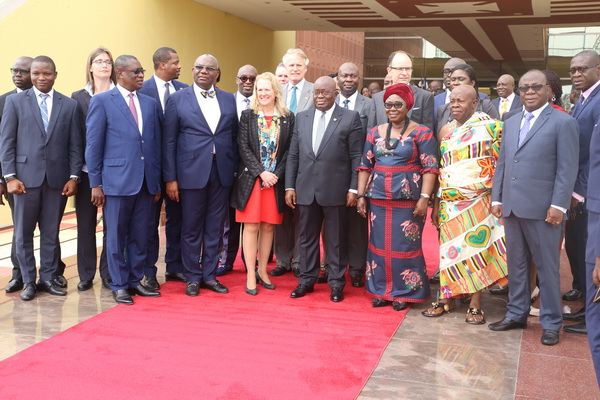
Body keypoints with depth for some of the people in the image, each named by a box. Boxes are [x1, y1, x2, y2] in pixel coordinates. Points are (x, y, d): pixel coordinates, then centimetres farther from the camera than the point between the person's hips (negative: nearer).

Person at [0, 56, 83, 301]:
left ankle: (48, 278, 19)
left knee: (51, 232, 8)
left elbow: (74, 145, 6)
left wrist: (74, 177, -2)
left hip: (58, 178, 1)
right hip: (26, 176, -1)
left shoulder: (69, 105, 7)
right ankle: (28, 281, 17)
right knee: (23, 233, 5)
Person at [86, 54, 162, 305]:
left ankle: (135, 280, 23)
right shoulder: (102, 101, -1)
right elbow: (93, 145, -2)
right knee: (116, 236, 5)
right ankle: (119, 285, 16)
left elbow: (156, 144, 13)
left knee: (140, 236, 10)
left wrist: (157, 182, 10)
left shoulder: (151, 103, 12)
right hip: (117, 179, -4)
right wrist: (95, 183, -6)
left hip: (146, 181, 4)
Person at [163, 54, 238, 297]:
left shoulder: (229, 100, 9)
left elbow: (234, 137, 11)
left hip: (222, 173, 3)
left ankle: (209, 275, 21)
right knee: (192, 228, 6)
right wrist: (170, 178, -6)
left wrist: (235, 171, 3)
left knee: (215, 228, 9)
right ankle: (192, 277, 18)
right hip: (192, 172, -3)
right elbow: (169, 141, -1)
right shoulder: (177, 99, 1)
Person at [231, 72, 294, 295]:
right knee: (251, 226, -1)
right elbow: (244, 148, -4)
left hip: (275, 181, 1)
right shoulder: (247, 116, 3)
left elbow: (289, 151, 2)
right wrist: (261, 173, -13)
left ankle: (262, 271, 19)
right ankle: (251, 276, 4)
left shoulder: (288, 118, 5)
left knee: (268, 226, 7)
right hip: (251, 179, -1)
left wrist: (275, 175, -10)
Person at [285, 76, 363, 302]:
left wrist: (353, 189, -8)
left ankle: (336, 284, 17)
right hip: (306, 189, 4)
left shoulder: (350, 118, -2)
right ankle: (306, 280, 24)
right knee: (307, 237, 12)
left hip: (335, 190, -3)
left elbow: (356, 157, -4)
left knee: (336, 240, 6)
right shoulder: (301, 118, 10)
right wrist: (289, 186, 5)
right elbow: (293, 155, 11)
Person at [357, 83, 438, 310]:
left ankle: (404, 293, 16)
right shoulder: (375, 133, 10)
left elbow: (430, 168, -7)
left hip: (408, 200, -4)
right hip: (378, 199, 4)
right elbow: (365, 166, 12)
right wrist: (361, 195, 7)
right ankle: (381, 291, 21)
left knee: (405, 246, 2)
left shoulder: (421, 133, -3)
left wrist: (424, 197, -16)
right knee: (378, 245, 8)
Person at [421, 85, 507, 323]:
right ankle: (446, 299, 19)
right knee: (449, 250, 8)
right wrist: (436, 204, 10)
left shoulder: (490, 127, -3)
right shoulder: (445, 131, 11)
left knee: (477, 249, 1)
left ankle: (475, 305, 11)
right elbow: (440, 169, 13)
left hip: (479, 201, -4)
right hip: (450, 203, 4)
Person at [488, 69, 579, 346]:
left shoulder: (563, 123, -3)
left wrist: (558, 205, -15)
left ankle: (551, 322, 16)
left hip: (543, 208, -6)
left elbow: (567, 169, -9)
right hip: (512, 207, 6)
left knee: (547, 267, 4)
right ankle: (516, 314, 26)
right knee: (516, 264, 14)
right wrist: (496, 198, 10)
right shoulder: (510, 123, 16)